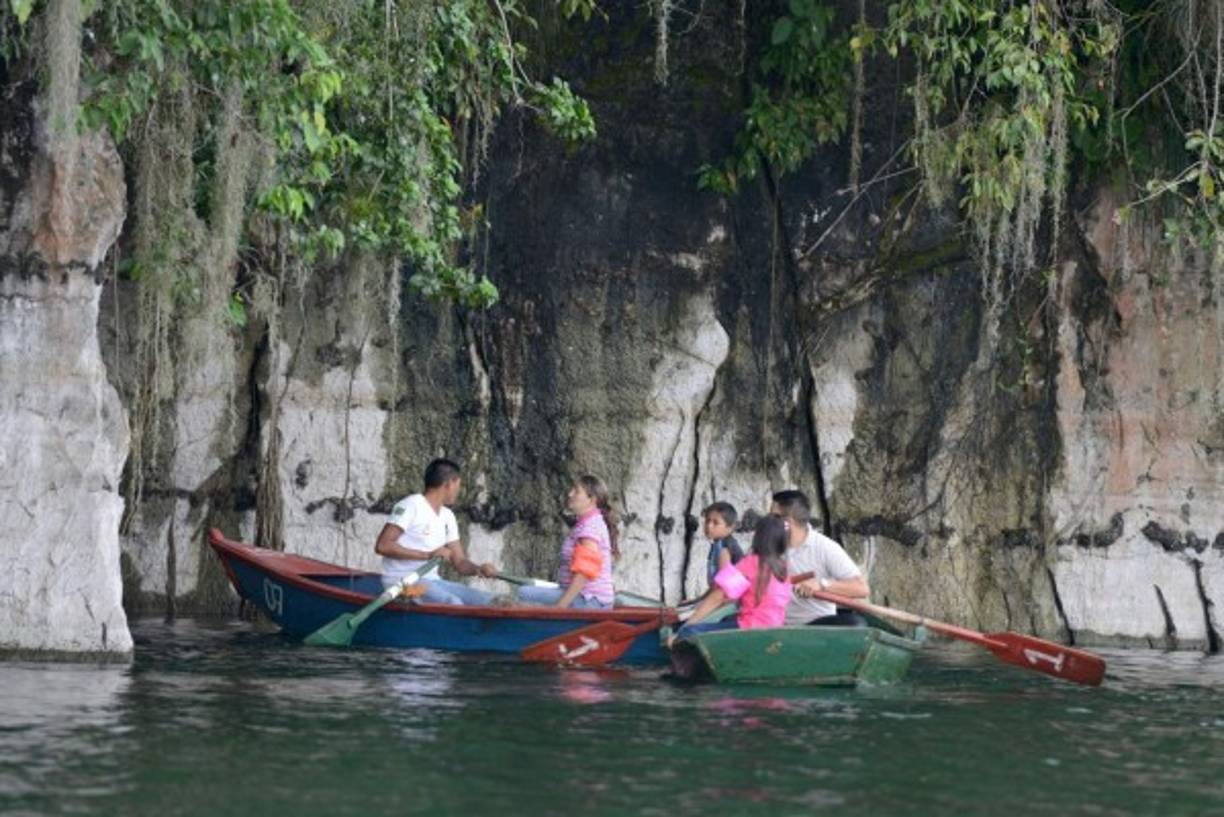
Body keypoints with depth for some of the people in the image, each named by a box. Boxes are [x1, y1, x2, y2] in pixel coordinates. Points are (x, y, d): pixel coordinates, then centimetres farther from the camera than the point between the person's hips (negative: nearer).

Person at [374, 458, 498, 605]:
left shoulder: (447, 516, 19)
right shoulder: (410, 506, -8)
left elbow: (459, 561, 18)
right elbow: (382, 546, -17)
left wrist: (479, 569, -7)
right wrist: (428, 555, -20)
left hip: (433, 581, 8)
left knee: (488, 601, -9)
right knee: (453, 604, -33)